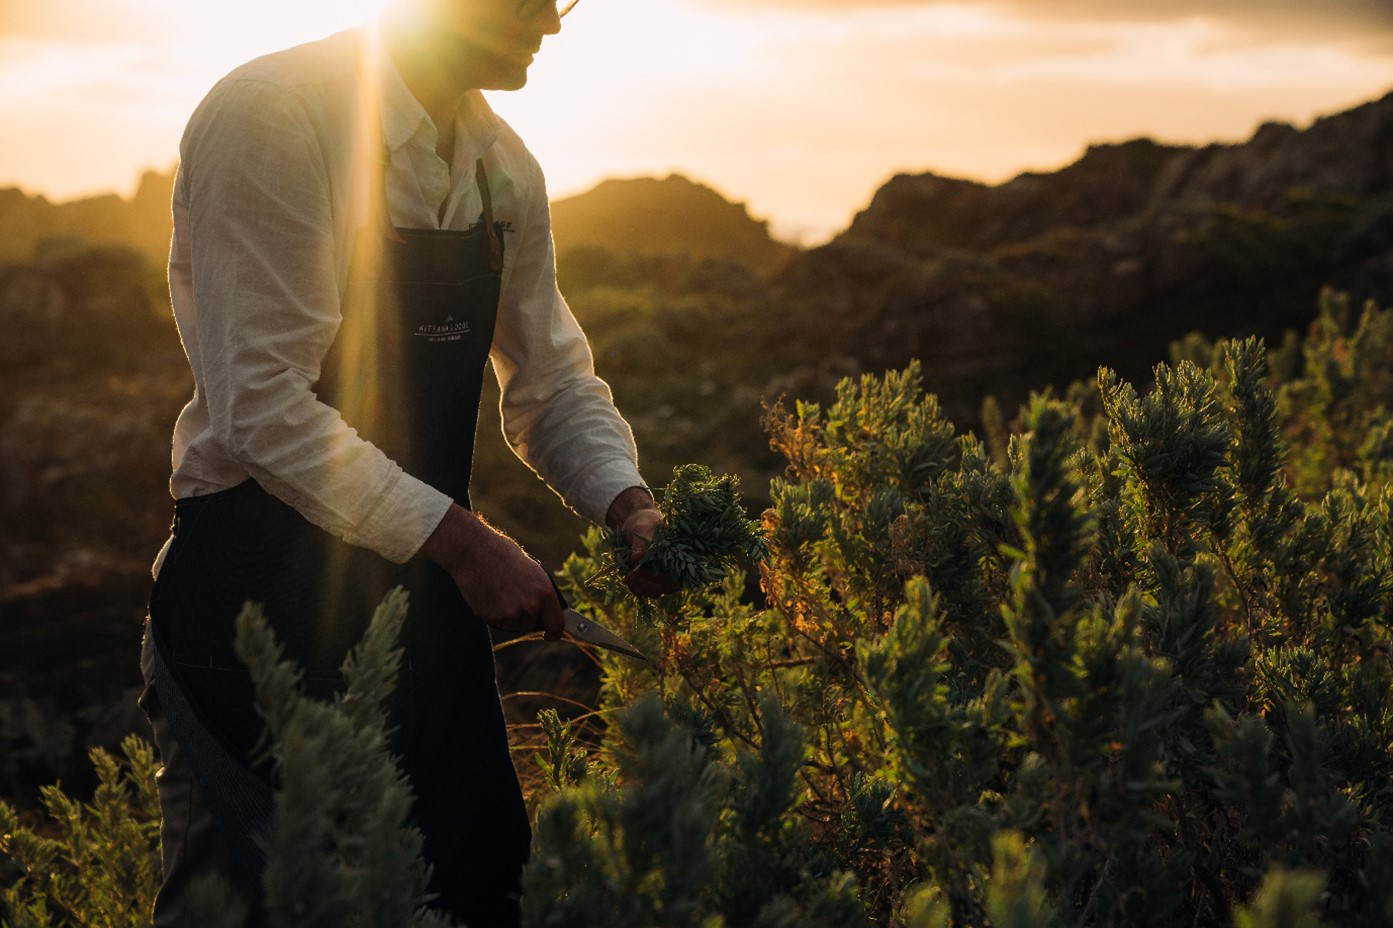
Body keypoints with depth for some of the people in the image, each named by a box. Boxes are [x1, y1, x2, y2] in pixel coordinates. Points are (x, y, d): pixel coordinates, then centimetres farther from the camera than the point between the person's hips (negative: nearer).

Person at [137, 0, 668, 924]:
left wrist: (630, 505, -4)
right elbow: (262, 406, -22)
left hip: (427, 581, 7)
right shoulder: (273, 118, -16)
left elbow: (554, 385, 15)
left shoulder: (504, 166, 7)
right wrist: (461, 540, -23)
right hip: (260, 596, -6)